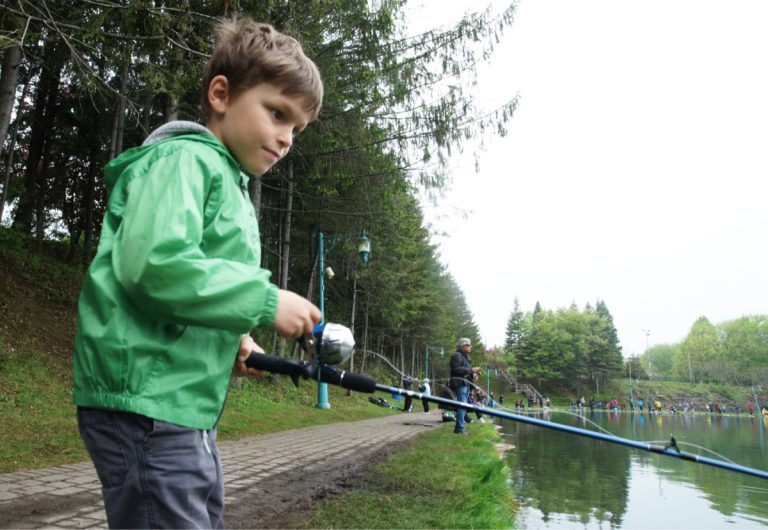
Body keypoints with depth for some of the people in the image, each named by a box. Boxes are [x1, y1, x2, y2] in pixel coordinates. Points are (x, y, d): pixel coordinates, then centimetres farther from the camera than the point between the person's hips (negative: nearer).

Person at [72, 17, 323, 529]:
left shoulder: (230, 184, 20)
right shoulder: (185, 159, -9)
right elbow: (154, 263, -25)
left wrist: (233, 337, 7)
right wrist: (265, 302, -20)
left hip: (190, 405, 10)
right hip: (144, 402, -10)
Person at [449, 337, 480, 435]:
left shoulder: (465, 356, 21)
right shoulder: (457, 355, -10)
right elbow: (457, 369, -21)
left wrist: (473, 374, 3)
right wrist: (471, 370, -20)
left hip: (466, 384, 10)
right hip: (460, 383, -10)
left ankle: (459, 428, 18)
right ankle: (459, 428, -8)